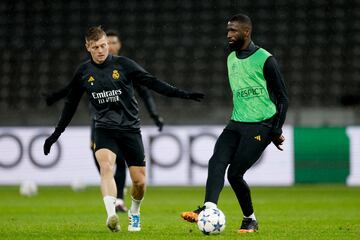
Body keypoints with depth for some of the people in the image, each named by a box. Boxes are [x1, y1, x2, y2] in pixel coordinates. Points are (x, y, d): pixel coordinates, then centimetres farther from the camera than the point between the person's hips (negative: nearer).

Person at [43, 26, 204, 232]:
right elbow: (71, 104, 15)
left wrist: (182, 94, -12)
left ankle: (134, 213, 32)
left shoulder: (123, 65, -4)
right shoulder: (83, 73, 3)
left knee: (140, 181, 1)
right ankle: (111, 214, -43)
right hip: (104, 129, 0)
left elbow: (152, 82, -4)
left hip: (130, 128, 0)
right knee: (106, 165, -30)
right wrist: (56, 134, 17)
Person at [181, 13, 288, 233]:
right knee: (217, 162, -18)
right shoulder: (231, 58, 14)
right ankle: (209, 209, -32)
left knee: (235, 173, -11)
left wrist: (277, 131, -7)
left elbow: (282, 97, -5)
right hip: (236, 124, 7)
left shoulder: (265, 60, -8)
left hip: (260, 127, -7)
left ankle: (250, 220, 9)